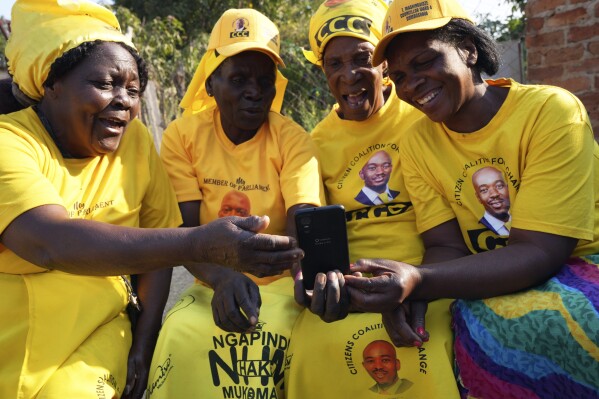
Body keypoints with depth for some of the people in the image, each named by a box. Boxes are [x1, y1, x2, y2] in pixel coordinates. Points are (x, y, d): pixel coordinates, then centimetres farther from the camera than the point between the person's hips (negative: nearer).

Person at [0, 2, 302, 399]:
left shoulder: (136, 140, -2)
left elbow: (159, 242, 1)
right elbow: (52, 244, -30)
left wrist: (143, 346, -6)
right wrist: (201, 244, -39)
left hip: (95, 340, 2)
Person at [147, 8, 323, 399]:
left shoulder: (293, 140, -9)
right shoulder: (182, 136, -5)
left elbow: (302, 226, -19)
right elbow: (184, 231, -10)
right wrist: (222, 278, -31)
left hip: (279, 280, -1)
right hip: (215, 282, 1)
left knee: (267, 334, -29)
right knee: (181, 333, -27)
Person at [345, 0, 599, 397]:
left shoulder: (551, 111, -17)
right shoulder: (417, 144, -3)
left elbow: (539, 252, -24)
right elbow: (447, 249, -7)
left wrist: (417, 282, -37)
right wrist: (407, 296, -29)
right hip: (496, 285, 4)